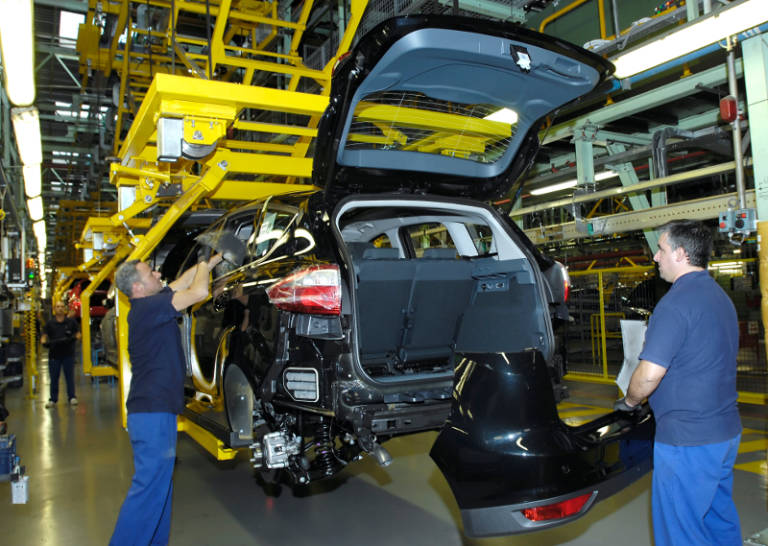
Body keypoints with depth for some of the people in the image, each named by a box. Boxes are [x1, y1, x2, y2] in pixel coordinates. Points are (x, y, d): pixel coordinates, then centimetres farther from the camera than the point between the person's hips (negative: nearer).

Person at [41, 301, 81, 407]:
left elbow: (78, 334, 6)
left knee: (69, 376, 4)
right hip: (54, 354, 1)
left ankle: (71, 397, 13)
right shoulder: (50, 323, 7)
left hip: (68, 354, -1)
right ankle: (53, 399, 17)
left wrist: (74, 338, -16)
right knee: (54, 378, 7)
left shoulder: (71, 322, 4)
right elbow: (44, 336, 5)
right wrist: (44, 342, -17)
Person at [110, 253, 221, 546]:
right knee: (149, 487, -6)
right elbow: (198, 292, -22)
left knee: (159, 482, 18)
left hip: (155, 409, 10)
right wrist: (204, 266, -2)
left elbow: (186, 281, 20)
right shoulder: (147, 307, -17)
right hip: (153, 411, -10)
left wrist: (214, 259, 19)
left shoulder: (148, 305, 11)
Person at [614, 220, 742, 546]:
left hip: (687, 438, -9)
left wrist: (629, 401, -6)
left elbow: (649, 374, -26)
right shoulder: (719, 296, 11)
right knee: (720, 518, 23)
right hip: (726, 430, 10)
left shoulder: (677, 302, -21)